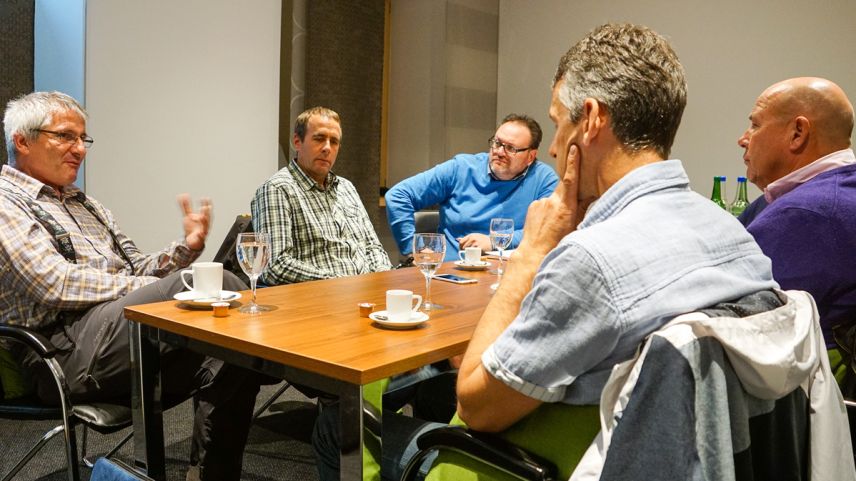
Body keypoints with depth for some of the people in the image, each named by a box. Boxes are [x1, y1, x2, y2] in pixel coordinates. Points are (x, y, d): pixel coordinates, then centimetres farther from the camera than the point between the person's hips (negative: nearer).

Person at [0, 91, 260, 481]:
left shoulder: (85, 204, 27)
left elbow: (135, 268, 22)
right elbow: (56, 285, -13)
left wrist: (184, 249, 2)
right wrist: (151, 289, -13)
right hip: (69, 349, -7)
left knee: (229, 362, -21)